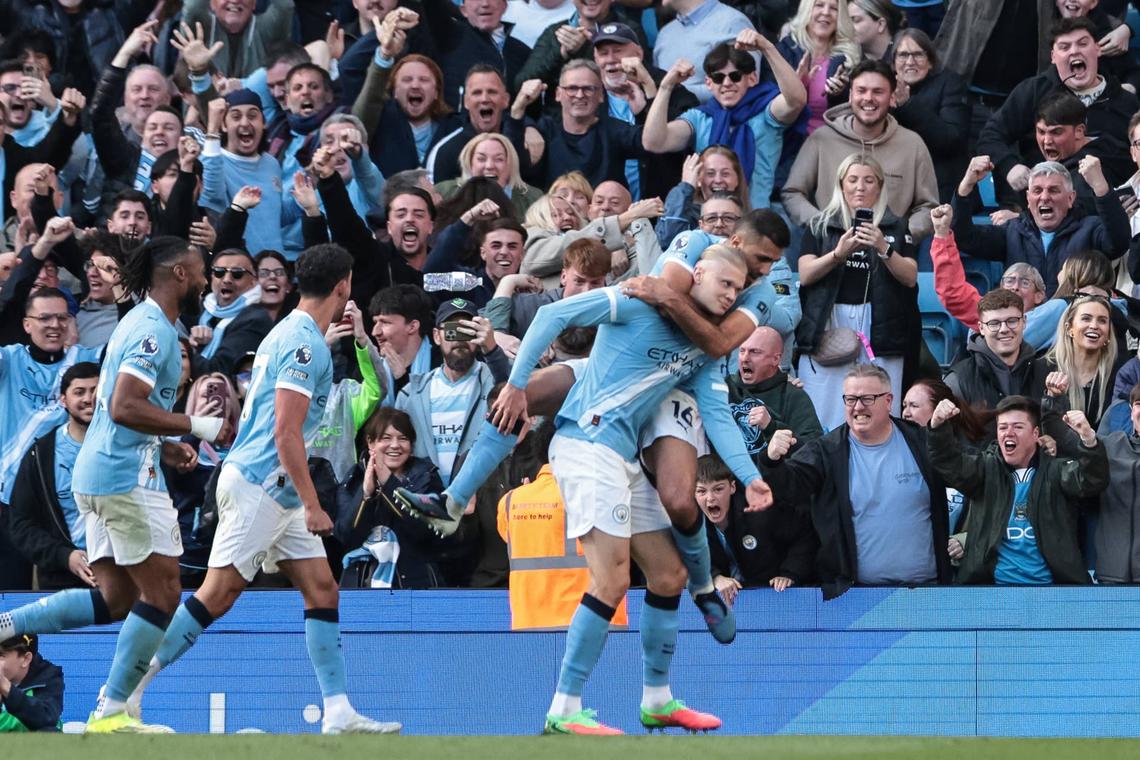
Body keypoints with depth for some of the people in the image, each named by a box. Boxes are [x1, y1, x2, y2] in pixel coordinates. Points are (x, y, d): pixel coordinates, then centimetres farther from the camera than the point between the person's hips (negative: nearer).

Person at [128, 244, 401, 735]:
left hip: (276, 491, 10)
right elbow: (286, 432, -21)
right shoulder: (304, 343, -15)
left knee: (322, 590, 5)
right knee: (218, 595, -10)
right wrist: (312, 505, -20)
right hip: (257, 486, -10)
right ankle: (125, 690, -5)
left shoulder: (292, 334, 15)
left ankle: (338, 713, 2)